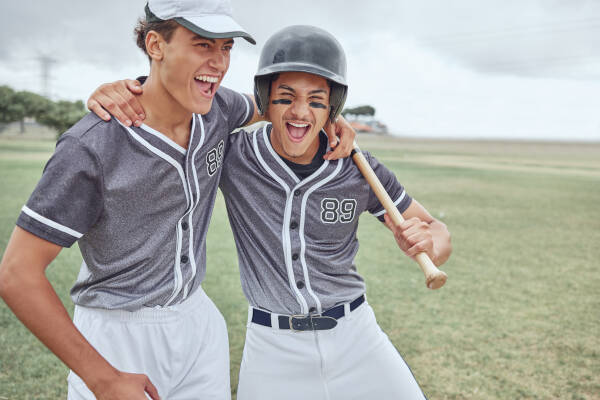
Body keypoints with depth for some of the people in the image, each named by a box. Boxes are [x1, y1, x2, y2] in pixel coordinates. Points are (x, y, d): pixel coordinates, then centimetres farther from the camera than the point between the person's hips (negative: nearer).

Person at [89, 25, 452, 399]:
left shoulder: (360, 170, -10)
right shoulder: (232, 154, -12)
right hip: (272, 345, -1)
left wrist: (427, 243, -23)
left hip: (354, 335, 2)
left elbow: (438, 232, 0)